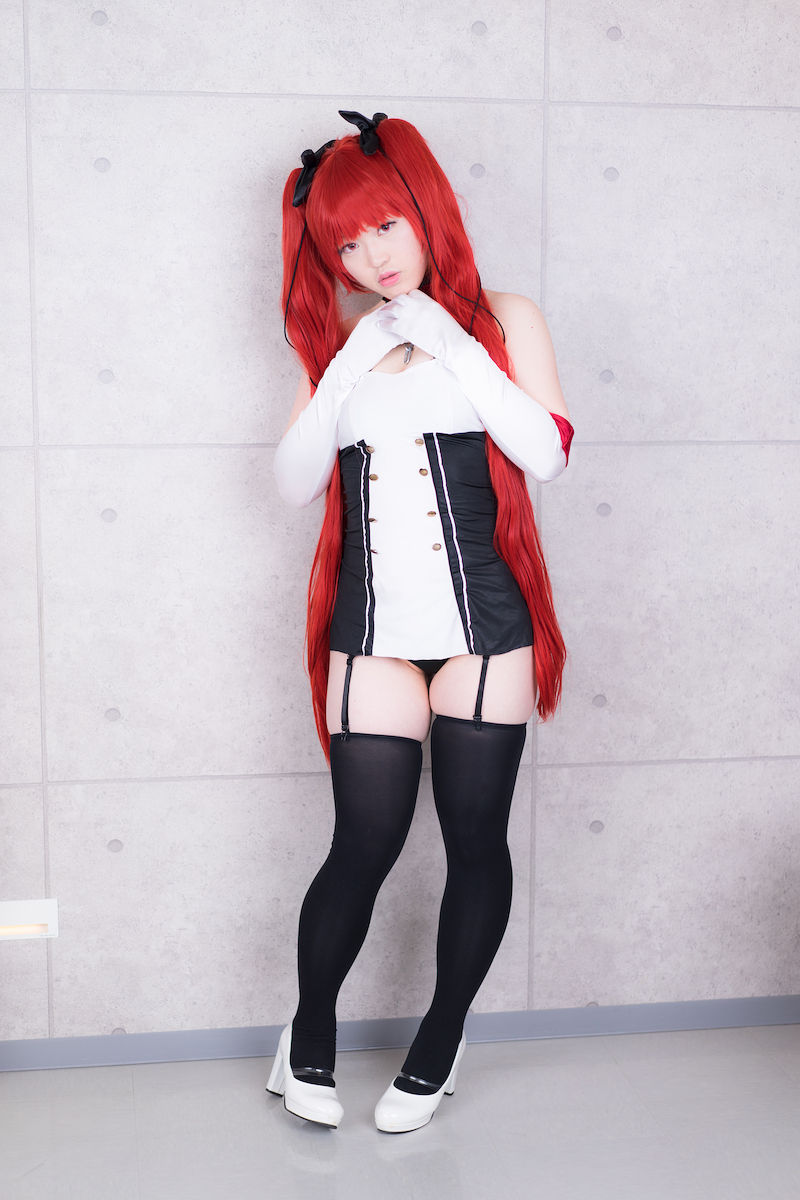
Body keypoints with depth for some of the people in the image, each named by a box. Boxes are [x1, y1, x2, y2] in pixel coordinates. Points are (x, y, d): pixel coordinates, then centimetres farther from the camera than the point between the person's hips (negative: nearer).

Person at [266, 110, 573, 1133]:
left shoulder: (501, 319, 5)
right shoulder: (340, 342, 13)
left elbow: (546, 454, -8)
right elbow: (294, 484, 5)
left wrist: (453, 345, -12)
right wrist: (346, 375, -7)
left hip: (484, 620, -1)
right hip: (375, 627, 1)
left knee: (475, 838, 6)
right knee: (364, 846, -1)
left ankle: (442, 1037, 27)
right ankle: (310, 1031, 24)